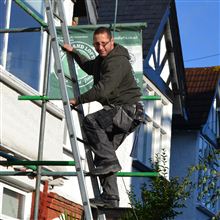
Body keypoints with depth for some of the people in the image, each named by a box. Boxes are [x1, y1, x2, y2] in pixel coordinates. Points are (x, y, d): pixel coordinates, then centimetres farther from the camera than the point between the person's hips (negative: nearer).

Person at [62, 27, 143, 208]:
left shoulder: (117, 62, -17)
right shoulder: (103, 59, 16)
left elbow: (102, 90, -26)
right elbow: (89, 67, 41)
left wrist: (78, 100, -18)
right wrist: (74, 53, 34)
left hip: (127, 110, -10)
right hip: (117, 112, 10)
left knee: (91, 121, -26)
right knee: (103, 152, 5)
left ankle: (109, 161, -25)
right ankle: (110, 198, 6)